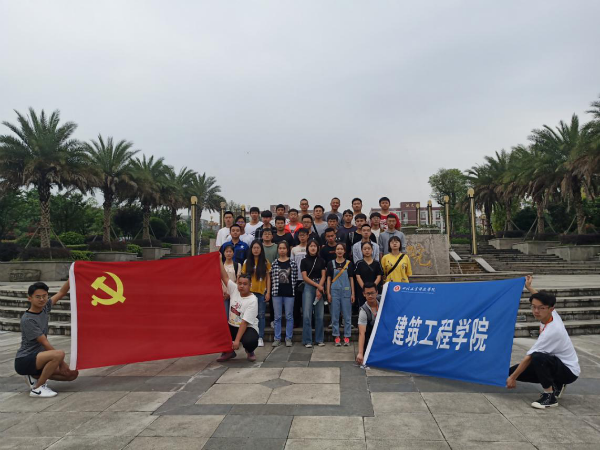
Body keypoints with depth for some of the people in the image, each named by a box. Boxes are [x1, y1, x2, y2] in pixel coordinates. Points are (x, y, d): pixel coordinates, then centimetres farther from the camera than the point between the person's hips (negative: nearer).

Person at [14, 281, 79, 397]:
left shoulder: (44, 308, 2)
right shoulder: (27, 320, -19)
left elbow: (61, 293, 8)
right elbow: (45, 343, -20)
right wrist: (61, 362, -19)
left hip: (37, 359, 8)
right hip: (24, 361, -8)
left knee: (72, 374, -2)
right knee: (59, 354, -34)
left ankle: (34, 377, 13)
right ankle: (37, 388, -16)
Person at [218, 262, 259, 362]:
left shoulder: (252, 300, -19)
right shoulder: (234, 289, -2)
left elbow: (245, 322, -24)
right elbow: (225, 277, -6)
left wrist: (237, 340, -29)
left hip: (248, 328, -6)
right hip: (231, 326, 6)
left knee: (250, 341, -37)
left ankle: (249, 351, 5)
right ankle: (228, 351, 9)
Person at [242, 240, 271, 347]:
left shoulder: (265, 262, 2)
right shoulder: (247, 262, 5)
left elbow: (268, 278, 3)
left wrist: (268, 292, -2)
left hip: (261, 292, -1)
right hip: (249, 292, 1)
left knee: (261, 315, 4)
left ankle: (260, 338, 10)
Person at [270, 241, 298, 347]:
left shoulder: (292, 263, 0)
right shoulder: (274, 263, 3)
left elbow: (295, 278, 2)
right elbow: (271, 278, 6)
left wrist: (293, 289, -1)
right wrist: (272, 290, 0)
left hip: (289, 293, -1)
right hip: (277, 293, 1)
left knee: (289, 316, 5)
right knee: (277, 317, 8)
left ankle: (288, 338, 14)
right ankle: (277, 338, 15)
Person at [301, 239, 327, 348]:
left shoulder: (321, 260, 10)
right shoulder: (304, 261, 4)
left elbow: (323, 276, 5)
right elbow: (304, 277, -2)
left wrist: (319, 289, -8)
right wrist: (317, 285, -8)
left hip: (320, 287, 2)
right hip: (308, 287, -2)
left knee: (320, 314, 3)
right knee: (307, 314, -5)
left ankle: (320, 339, 14)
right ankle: (307, 340, 0)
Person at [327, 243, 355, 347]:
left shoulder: (349, 263, 5)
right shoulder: (331, 263, 5)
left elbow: (351, 279, 6)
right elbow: (329, 279, 7)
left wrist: (353, 293, 2)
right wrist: (328, 293, 0)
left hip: (346, 291, 0)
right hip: (334, 291, 0)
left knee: (347, 315, 3)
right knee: (335, 315, 3)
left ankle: (346, 337, 13)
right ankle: (336, 337, 13)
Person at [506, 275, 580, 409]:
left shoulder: (552, 331, -30)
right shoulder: (552, 314, -8)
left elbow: (529, 357, -25)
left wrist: (513, 378, -19)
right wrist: (529, 287, 27)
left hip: (569, 371, -9)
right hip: (556, 364, 9)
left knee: (538, 357, -40)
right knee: (513, 371, -5)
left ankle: (550, 395, -20)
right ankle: (555, 385, 12)